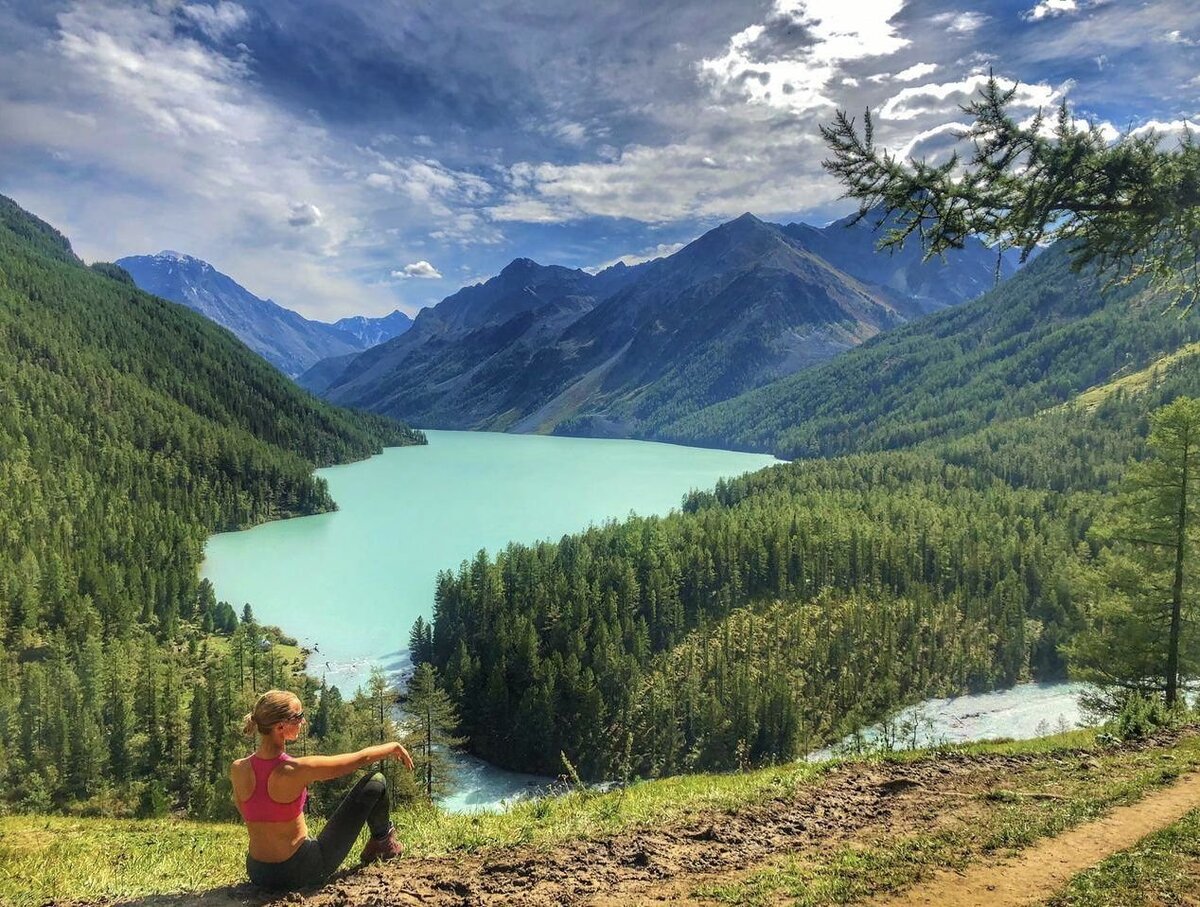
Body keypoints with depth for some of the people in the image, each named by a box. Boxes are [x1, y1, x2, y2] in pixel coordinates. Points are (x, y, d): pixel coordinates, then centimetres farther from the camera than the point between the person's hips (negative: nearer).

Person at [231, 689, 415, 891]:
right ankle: (384, 842, 32)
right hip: (302, 872, -6)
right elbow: (361, 758, -13)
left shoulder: (237, 770, -10)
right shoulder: (296, 770, -26)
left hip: (258, 874, 6)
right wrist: (395, 747, 5)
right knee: (376, 783, 4)